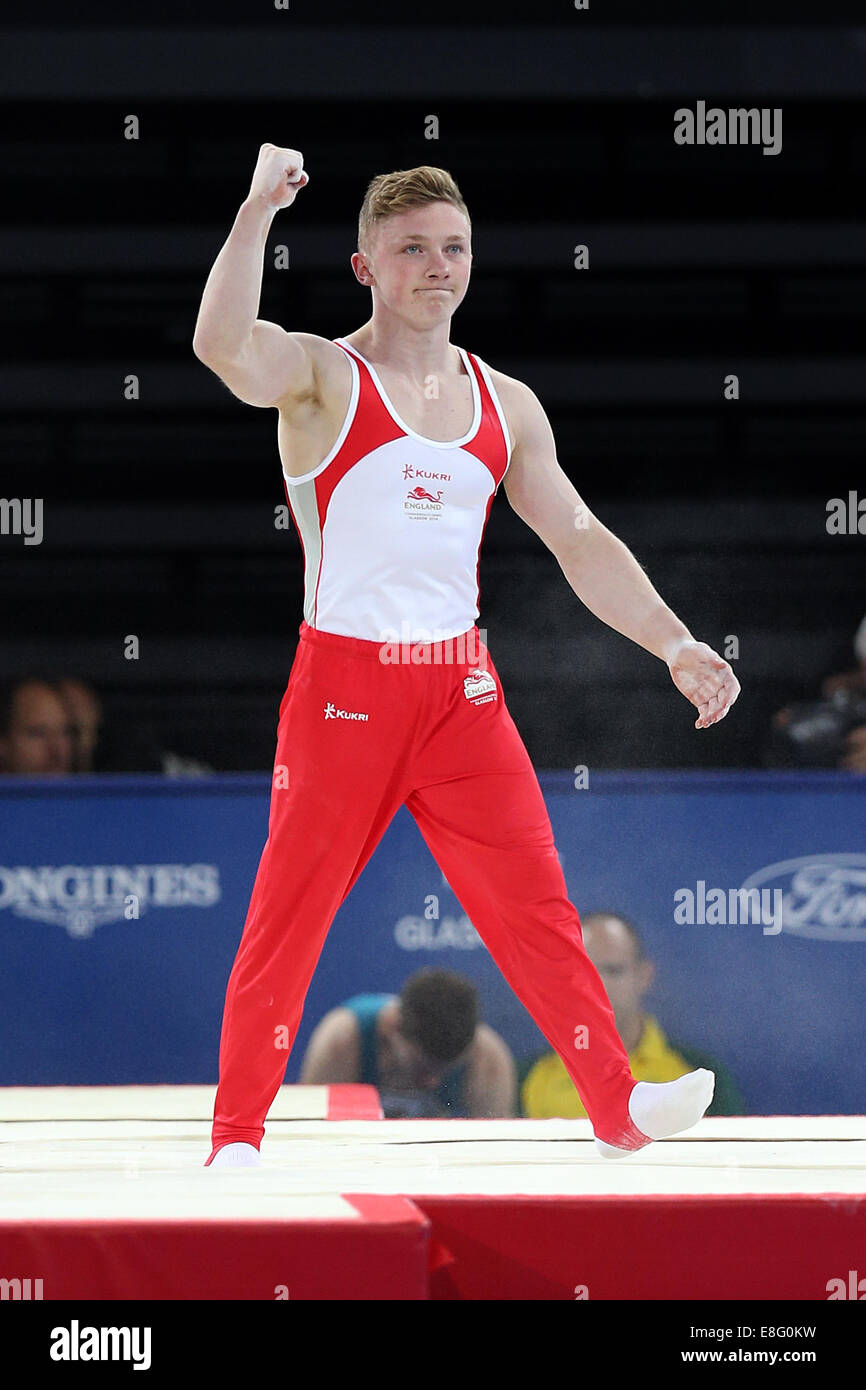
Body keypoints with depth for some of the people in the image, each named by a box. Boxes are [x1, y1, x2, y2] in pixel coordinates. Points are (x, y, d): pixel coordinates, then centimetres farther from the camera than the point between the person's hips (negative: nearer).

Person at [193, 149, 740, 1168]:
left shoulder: (506, 405, 11)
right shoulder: (321, 377, -4)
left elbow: (579, 540, 14)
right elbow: (222, 347, -27)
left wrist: (673, 644, 5)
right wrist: (259, 208, -30)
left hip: (461, 689, 4)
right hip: (344, 687, -4)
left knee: (537, 907, 1)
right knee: (286, 922, 0)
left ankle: (619, 1110, 4)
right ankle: (236, 1138, 9)